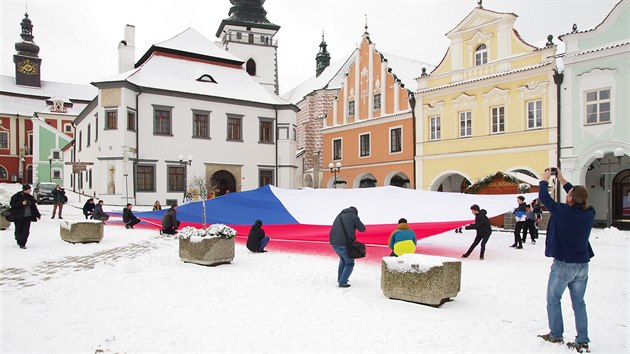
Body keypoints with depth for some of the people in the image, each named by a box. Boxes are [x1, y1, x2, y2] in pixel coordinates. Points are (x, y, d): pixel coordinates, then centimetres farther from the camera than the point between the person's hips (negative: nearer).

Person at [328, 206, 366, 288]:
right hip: (344, 244, -7)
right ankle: (342, 282, 2)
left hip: (333, 243, 7)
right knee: (350, 263, 11)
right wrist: (357, 221, 23)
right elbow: (362, 229, 5)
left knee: (343, 259, 32)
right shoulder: (353, 215, 1)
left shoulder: (339, 216, 21)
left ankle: (340, 278, 35)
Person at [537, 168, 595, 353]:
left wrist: (544, 179, 8)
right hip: (582, 265, 6)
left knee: (553, 300, 11)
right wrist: (562, 179, 21)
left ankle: (556, 335, 18)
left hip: (563, 264, -5)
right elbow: (580, 197, 16)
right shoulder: (589, 213, -3)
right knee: (579, 303, 12)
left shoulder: (563, 211, -21)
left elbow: (543, 197, -10)